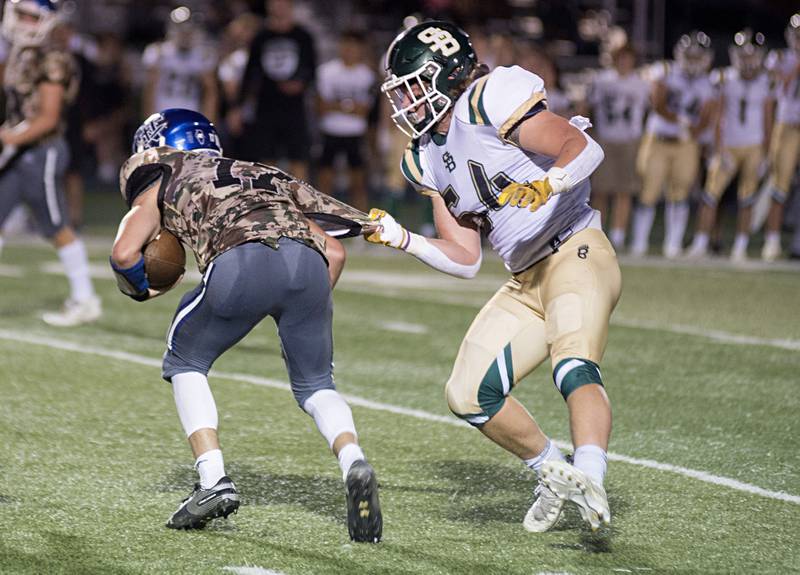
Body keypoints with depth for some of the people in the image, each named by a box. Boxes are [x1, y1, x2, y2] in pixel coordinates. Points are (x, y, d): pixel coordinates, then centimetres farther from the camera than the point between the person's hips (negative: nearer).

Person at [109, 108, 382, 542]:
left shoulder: (164, 182, 29)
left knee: (186, 364, 22)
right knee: (315, 384, 22)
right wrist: (307, 314, 43)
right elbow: (333, 253, 32)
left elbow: (125, 254, 15)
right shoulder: (264, 177, 40)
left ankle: (214, 480, 8)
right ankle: (353, 462, -6)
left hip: (242, 263, -4)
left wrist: (142, 289, 36)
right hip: (307, 261, 4)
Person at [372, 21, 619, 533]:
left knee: (574, 366, -32)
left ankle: (590, 482, -49)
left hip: (576, 255, -9)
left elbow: (585, 148, -21)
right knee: (470, 395, 2)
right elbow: (465, 259, 16)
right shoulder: (429, 159, 14)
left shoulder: (488, 102, -12)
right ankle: (554, 475, 16)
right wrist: (400, 239, 5)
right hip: (526, 283, 9)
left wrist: (544, 187, -38)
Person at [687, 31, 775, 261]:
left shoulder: (766, 82, -2)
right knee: (711, 193, -6)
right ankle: (700, 244, 1)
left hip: (754, 147, 1)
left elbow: (768, 120, 5)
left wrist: (765, 152, 4)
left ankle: (740, 247, 9)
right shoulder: (725, 79, -6)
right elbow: (720, 117, -5)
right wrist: (720, 149, -10)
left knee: (747, 199, 2)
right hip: (728, 145, -1)